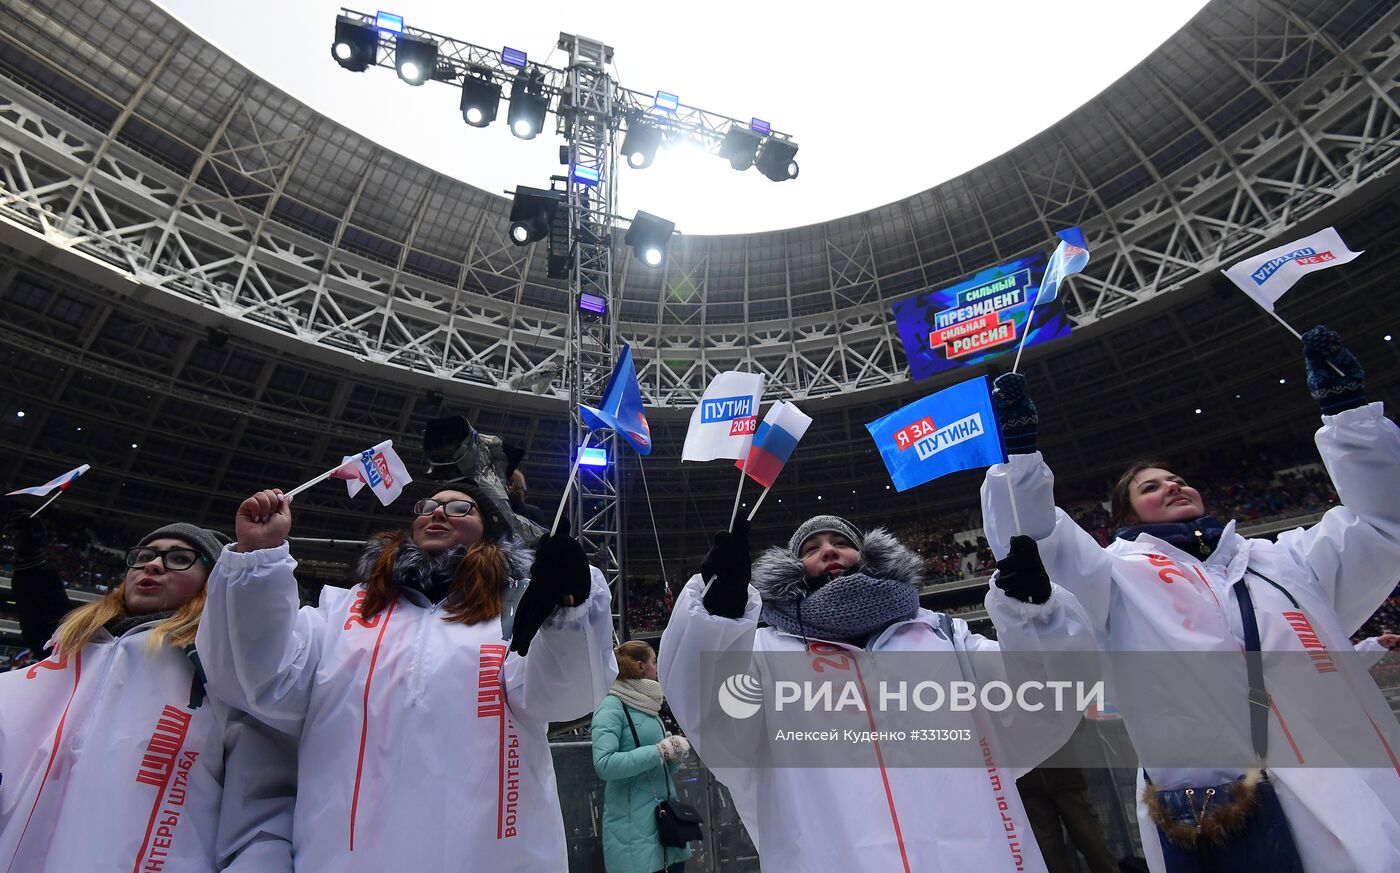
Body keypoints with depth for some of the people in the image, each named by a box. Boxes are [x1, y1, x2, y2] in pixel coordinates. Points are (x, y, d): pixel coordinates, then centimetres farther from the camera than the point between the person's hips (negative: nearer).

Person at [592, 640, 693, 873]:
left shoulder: (648, 707, 13)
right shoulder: (612, 707, -12)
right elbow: (604, 764, -25)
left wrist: (676, 753, -3)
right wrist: (661, 751, -20)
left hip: (666, 819, 8)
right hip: (635, 832, -8)